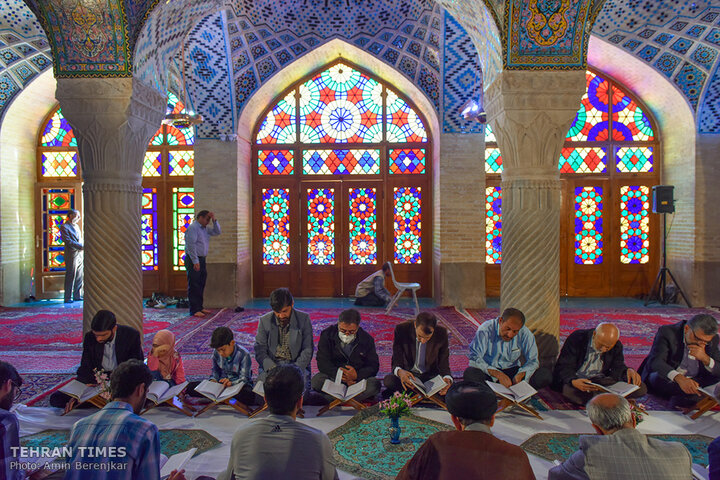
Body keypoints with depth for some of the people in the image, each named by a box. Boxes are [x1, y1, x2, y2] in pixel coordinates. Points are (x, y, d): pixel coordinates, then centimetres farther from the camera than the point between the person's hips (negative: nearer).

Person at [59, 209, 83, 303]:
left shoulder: (76, 226, 19)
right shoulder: (64, 227, -7)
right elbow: (68, 241, -16)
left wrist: (83, 246, 4)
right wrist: (81, 246, -19)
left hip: (80, 254, 8)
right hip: (71, 255, -8)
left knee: (79, 277, 10)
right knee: (70, 277, -3)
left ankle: (77, 296, 18)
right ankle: (68, 298, 4)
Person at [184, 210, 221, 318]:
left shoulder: (205, 228, 15)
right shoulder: (192, 228, -12)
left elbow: (217, 232, 18)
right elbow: (191, 246, -18)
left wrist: (214, 220, 4)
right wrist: (195, 262, -20)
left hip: (201, 260, 9)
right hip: (193, 260, -9)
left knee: (201, 285, 13)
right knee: (194, 285, -6)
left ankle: (199, 307, 21)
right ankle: (194, 310, -4)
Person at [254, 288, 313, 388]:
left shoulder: (304, 319, 0)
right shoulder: (264, 320, 3)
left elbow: (307, 350, -1)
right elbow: (260, 350, 0)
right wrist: (272, 367, -19)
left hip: (297, 364, -1)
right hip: (271, 364, 1)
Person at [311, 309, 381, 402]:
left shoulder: (367, 339, -1)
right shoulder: (327, 335, -4)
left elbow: (373, 366, -2)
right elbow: (323, 363, -10)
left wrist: (357, 375, -22)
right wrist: (340, 376, -24)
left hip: (358, 379, 0)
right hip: (333, 378, 0)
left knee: (375, 384, -29)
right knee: (317, 380, -30)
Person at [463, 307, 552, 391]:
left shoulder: (525, 334, -8)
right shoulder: (485, 330, -18)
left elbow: (532, 360, -3)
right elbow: (474, 358, -21)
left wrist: (520, 375, -24)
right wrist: (498, 375, -31)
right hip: (489, 371, -2)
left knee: (546, 375, -20)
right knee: (469, 374, -35)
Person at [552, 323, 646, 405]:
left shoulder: (617, 345, 1)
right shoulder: (577, 338, -15)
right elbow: (564, 367, -18)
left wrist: (628, 371, -23)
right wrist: (573, 381, -39)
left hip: (601, 380, 5)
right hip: (575, 378, -4)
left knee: (641, 388, -13)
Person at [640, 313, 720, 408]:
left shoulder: (712, 339, -4)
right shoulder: (667, 332, -19)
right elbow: (656, 362, -32)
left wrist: (705, 358, -27)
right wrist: (679, 378, -50)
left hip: (693, 382, 4)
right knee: (659, 378, -36)